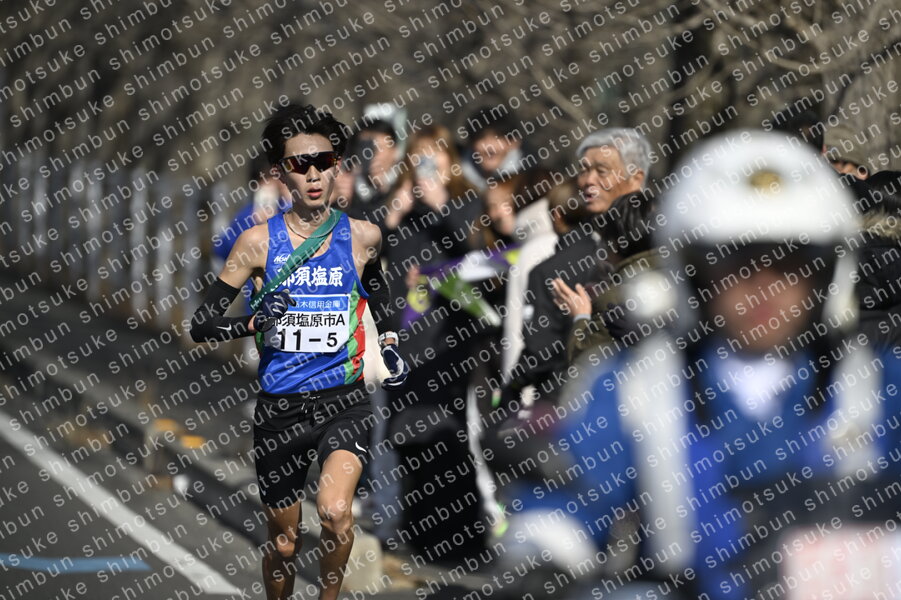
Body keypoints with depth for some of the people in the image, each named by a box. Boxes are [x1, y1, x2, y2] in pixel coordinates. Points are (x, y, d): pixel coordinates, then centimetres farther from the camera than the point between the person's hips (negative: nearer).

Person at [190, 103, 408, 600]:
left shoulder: (363, 237, 2)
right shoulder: (258, 242, -4)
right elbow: (202, 325, -3)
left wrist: (389, 348, 15)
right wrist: (255, 322, -18)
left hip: (343, 399, 0)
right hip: (280, 408, 0)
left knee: (335, 510, -26)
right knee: (283, 542, 10)